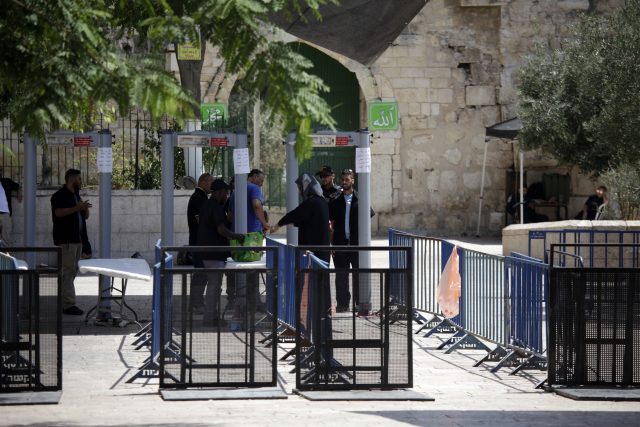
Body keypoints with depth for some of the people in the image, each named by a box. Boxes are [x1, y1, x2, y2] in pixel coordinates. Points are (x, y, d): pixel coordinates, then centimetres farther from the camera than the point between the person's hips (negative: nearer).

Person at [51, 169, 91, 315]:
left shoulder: (76, 196, 20)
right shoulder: (60, 195, -7)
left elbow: (85, 216, 23)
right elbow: (59, 212, -22)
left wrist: (85, 208, 2)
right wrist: (77, 208, -25)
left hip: (76, 239, 9)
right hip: (65, 240, -9)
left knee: (72, 271, 10)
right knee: (68, 271, -12)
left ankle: (65, 302, 15)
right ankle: (68, 305, -14)